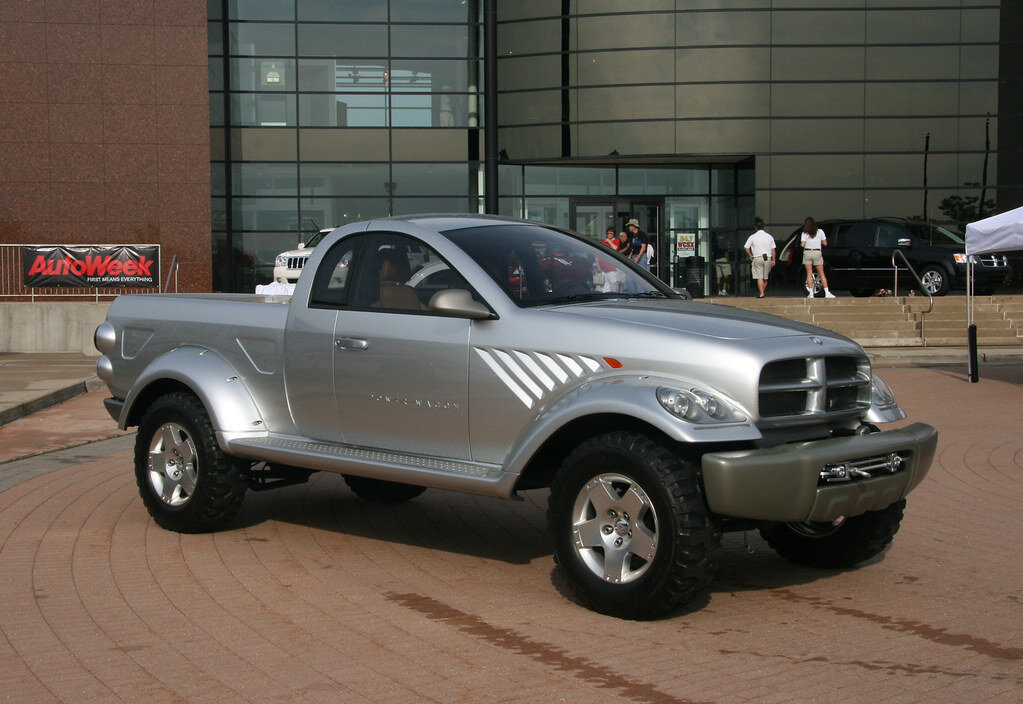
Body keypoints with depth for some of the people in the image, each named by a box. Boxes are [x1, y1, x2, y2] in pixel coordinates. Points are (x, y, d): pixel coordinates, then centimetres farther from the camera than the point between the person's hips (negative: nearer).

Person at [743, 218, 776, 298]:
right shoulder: (769, 237, 6)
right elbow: (773, 249, 5)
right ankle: (764, 291, 20)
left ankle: (761, 293, -14)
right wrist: (773, 260, 9)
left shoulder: (752, 237, -1)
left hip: (757, 258, -3)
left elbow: (746, 247, -5)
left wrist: (750, 255, 5)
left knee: (759, 277, -5)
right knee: (765, 278, 13)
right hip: (768, 258, 3)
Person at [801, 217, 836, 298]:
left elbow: (802, 245, -9)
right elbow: (825, 243, 4)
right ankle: (827, 292, 0)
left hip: (807, 252, -1)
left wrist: (801, 244, 13)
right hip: (817, 253, 1)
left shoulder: (805, 233, -1)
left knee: (809, 274, 4)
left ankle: (811, 292, -5)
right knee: (821, 274, 7)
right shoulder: (820, 232, 4)